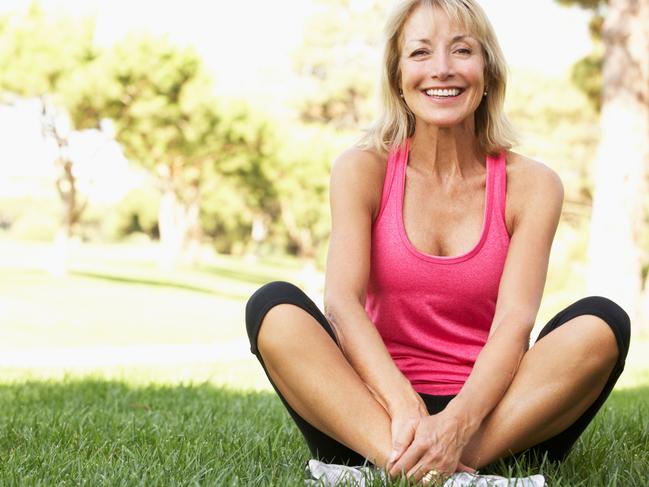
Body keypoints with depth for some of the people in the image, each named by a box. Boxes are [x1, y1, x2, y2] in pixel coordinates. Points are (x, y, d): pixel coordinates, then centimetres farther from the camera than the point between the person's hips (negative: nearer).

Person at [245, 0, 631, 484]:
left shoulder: (531, 185, 1)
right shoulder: (363, 170, 2)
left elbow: (515, 323, -12)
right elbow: (342, 302, -13)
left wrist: (456, 425, -31)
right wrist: (405, 409, -31)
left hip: (492, 419, 0)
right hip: (373, 411, 0)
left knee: (602, 323, -24)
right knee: (273, 306, -23)